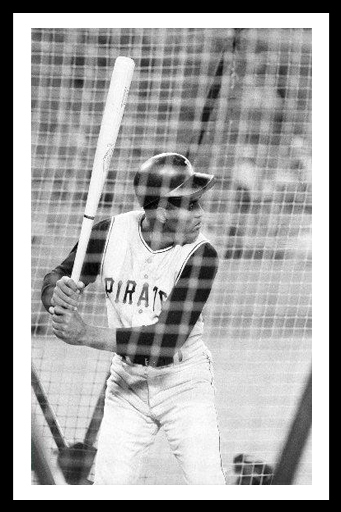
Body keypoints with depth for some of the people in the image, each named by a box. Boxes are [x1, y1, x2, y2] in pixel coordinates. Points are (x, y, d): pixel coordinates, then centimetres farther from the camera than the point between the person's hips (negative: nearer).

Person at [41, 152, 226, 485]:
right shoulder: (110, 233, -11)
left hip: (184, 381, -2)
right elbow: (54, 280, -5)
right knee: (108, 485, 1)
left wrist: (86, 335, -34)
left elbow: (167, 339, -27)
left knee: (208, 486, -8)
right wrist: (60, 293, -31)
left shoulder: (201, 255, -21)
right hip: (126, 380, 2)